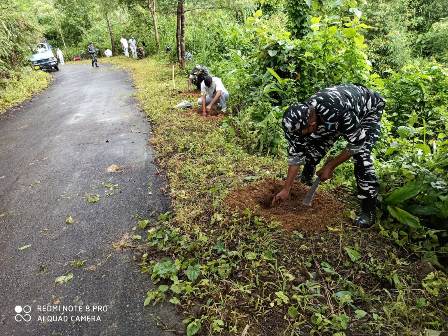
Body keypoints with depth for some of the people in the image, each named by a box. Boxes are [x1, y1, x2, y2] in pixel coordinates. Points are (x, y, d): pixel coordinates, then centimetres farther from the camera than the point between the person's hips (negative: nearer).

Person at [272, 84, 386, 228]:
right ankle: (306, 178, 25)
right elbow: (296, 154, -18)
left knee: (361, 155, -23)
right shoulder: (301, 117, -26)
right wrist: (286, 189, -16)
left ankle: (369, 211, -9)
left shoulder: (340, 113, -45)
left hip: (368, 109, -5)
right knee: (315, 145, -5)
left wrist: (330, 166, -22)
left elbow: (357, 144, -29)